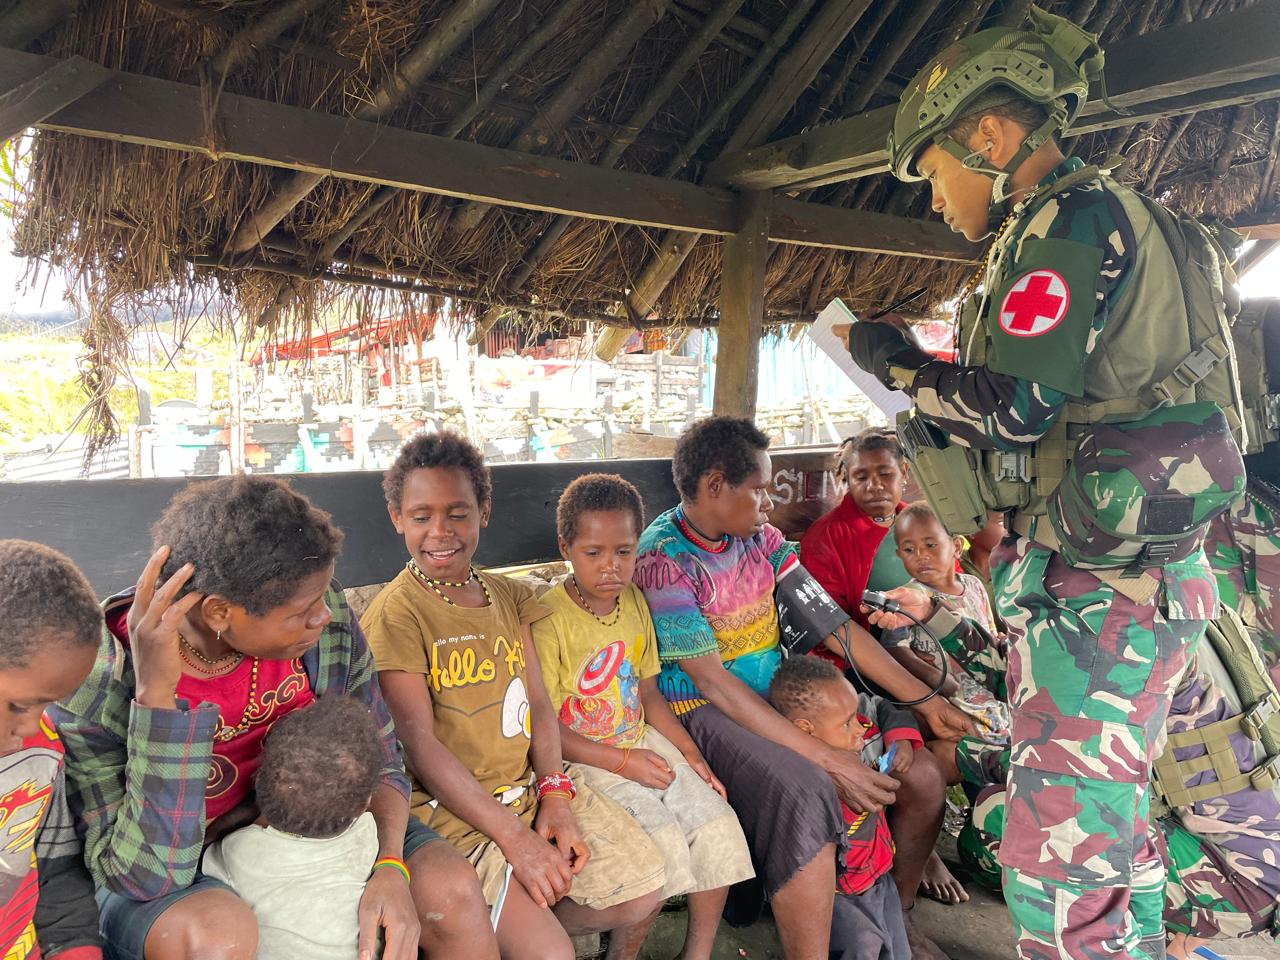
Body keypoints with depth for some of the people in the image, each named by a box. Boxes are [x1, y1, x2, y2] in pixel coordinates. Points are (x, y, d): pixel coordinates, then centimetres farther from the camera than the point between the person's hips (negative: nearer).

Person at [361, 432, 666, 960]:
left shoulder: (508, 596, 9)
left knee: (642, 895, 1)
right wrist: (514, 837, -19)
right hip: (453, 806, -6)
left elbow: (538, 703, 7)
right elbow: (420, 744, -15)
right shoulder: (395, 614, -11)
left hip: (533, 781, 6)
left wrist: (554, 795, -9)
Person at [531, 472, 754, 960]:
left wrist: (688, 750, 2)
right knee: (662, 838, -22)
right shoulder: (549, 619, -17)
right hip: (585, 760, -6)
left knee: (718, 824, -7)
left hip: (643, 744, 6)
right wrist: (623, 762, -17)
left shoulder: (634, 601, 4)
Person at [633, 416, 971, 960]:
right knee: (806, 796, -35)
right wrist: (826, 760, -25)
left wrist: (925, 701, -1)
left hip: (782, 696, 7)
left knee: (922, 776, -1)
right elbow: (713, 682, -21)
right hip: (703, 712, -7)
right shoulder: (662, 558, -17)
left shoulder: (758, 536, 5)